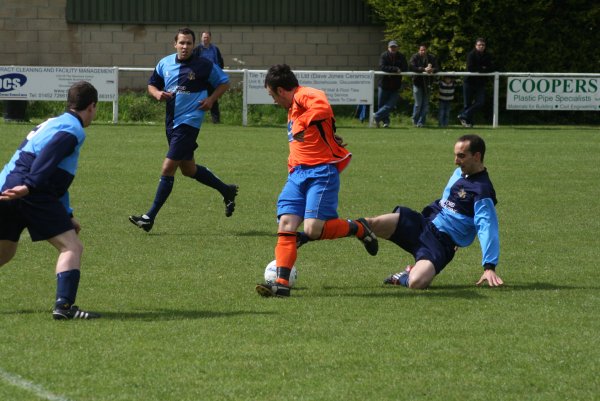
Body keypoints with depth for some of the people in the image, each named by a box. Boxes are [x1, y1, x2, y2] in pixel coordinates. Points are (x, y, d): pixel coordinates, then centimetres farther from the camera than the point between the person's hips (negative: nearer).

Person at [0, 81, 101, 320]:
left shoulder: (53, 123, 28)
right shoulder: (73, 130, -2)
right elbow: (48, 157, -21)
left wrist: (66, 215, 34)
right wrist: (29, 185, -32)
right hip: (29, 195, -9)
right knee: (71, 247, -7)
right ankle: (64, 305, -20)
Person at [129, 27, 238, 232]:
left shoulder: (204, 66, -9)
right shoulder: (165, 63, 4)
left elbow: (224, 82, 4)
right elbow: (152, 84, 17)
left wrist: (211, 99, -10)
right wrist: (157, 93, -6)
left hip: (189, 121, -7)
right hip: (171, 121, 7)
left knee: (168, 168, -10)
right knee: (188, 168, 18)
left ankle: (150, 217, -4)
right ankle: (227, 190, 39)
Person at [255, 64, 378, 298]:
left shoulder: (305, 96, -10)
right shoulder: (292, 109, 22)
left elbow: (322, 108, -31)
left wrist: (302, 125, -25)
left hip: (321, 172, -9)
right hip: (297, 173, 9)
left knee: (313, 229, -18)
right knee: (286, 223, -6)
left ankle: (358, 228, 9)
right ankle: (281, 283, -10)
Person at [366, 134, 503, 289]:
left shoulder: (482, 190, -15)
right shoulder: (459, 173, 12)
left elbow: (487, 228, -24)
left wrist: (489, 267, -33)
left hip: (440, 243, -6)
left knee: (417, 282, -33)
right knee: (372, 224, -24)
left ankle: (405, 277, 0)